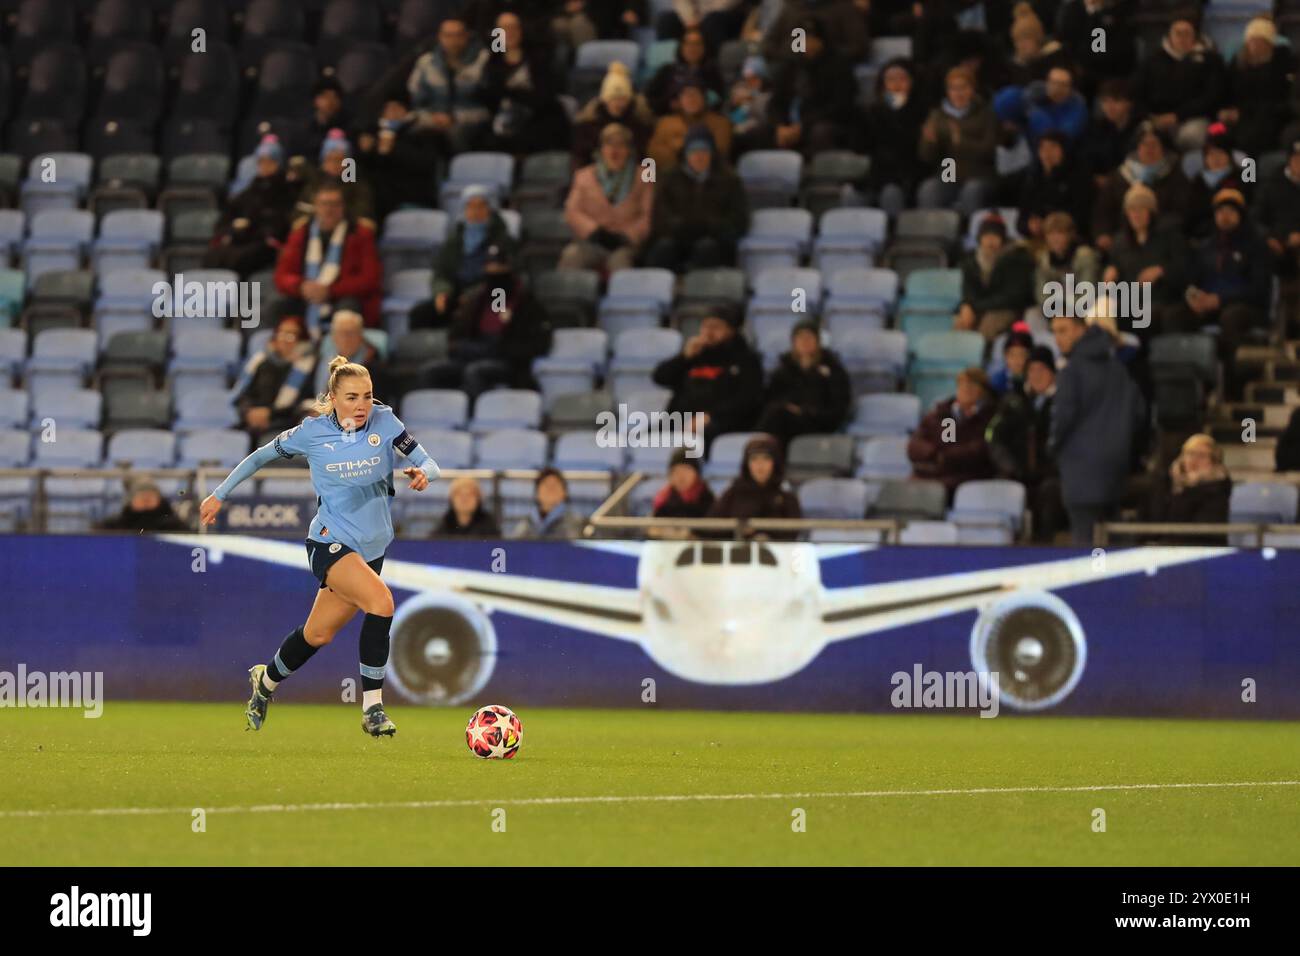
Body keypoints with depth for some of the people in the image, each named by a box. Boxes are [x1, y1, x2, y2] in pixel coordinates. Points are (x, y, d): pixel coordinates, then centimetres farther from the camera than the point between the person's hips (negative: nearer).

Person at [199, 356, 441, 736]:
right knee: (381, 601, -29)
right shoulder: (312, 432, -7)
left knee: (318, 634, 14)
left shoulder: (384, 421, -4)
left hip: (371, 547, 4)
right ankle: (372, 708, -21)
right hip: (330, 542, -4)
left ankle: (266, 680, 45)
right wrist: (220, 494, 14)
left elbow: (427, 463, -4)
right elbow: (262, 456, 8)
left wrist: (422, 473, -28)